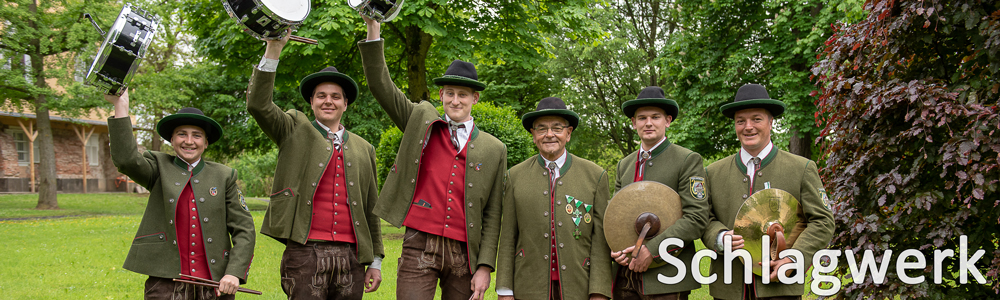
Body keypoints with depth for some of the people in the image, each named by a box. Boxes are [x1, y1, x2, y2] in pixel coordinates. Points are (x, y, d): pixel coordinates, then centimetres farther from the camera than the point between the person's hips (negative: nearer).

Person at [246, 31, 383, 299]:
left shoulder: (364, 149, 18)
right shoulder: (296, 131, 10)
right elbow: (258, 104, -7)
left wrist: (375, 262, 14)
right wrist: (274, 48, -15)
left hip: (350, 257, 3)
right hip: (306, 254, -3)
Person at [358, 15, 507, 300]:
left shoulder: (494, 150, 8)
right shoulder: (421, 120, 10)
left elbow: (492, 214, 7)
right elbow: (380, 84, 1)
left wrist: (485, 267, 0)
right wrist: (373, 28, -9)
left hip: (464, 253, 1)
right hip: (420, 246, -1)